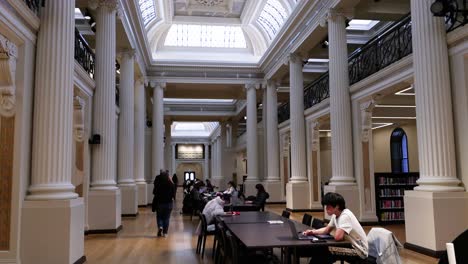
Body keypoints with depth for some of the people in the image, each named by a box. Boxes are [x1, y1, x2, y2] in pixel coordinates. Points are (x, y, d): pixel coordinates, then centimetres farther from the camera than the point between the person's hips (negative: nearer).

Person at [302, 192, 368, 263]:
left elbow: (338, 237, -34)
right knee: (318, 248, 3)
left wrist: (338, 230, -10)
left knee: (323, 250, -18)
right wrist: (313, 231, 1)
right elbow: (327, 230, 19)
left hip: (359, 252, -9)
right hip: (350, 246, 9)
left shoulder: (345, 216, -23)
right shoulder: (335, 216, 5)